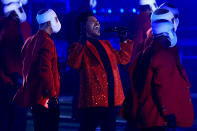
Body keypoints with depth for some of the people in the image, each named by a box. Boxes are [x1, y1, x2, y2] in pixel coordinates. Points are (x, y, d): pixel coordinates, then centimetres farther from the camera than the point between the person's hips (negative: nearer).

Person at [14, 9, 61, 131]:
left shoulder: (30, 41, 14)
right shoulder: (47, 42, -14)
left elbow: (26, 70, 18)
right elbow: (45, 71, -22)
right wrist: (52, 94, -17)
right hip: (45, 99, -9)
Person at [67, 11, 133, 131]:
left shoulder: (105, 44, 23)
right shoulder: (79, 47, -1)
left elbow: (123, 58, 30)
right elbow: (73, 63, -21)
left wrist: (124, 41, 21)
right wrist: (82, 43, -26)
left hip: (112, 100, 7)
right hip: (93, 99, -7)